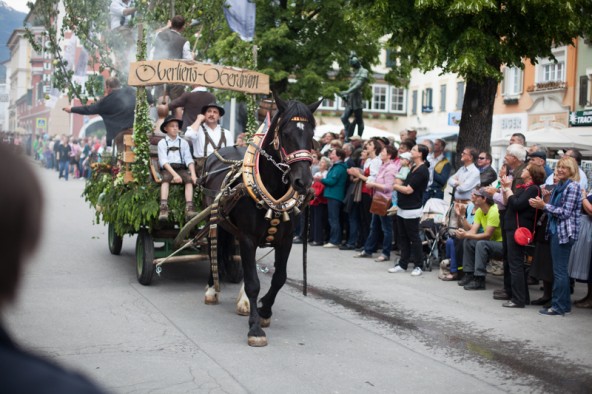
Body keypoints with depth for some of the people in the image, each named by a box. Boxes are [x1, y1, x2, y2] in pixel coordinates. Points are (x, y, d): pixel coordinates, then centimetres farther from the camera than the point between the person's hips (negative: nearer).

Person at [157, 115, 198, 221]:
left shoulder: (183, 142, 13)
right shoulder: (162, 143, 6)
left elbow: (189, 160, 5)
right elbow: (163, 161, -6)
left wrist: (193, 174, -13)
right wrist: (174, 174, -20)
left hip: (181, 168, 2)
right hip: (167, 169, -2)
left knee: (189, 179, -26)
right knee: (165, 178, -33)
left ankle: (189, 208, -37)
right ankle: (164, 207, -44)